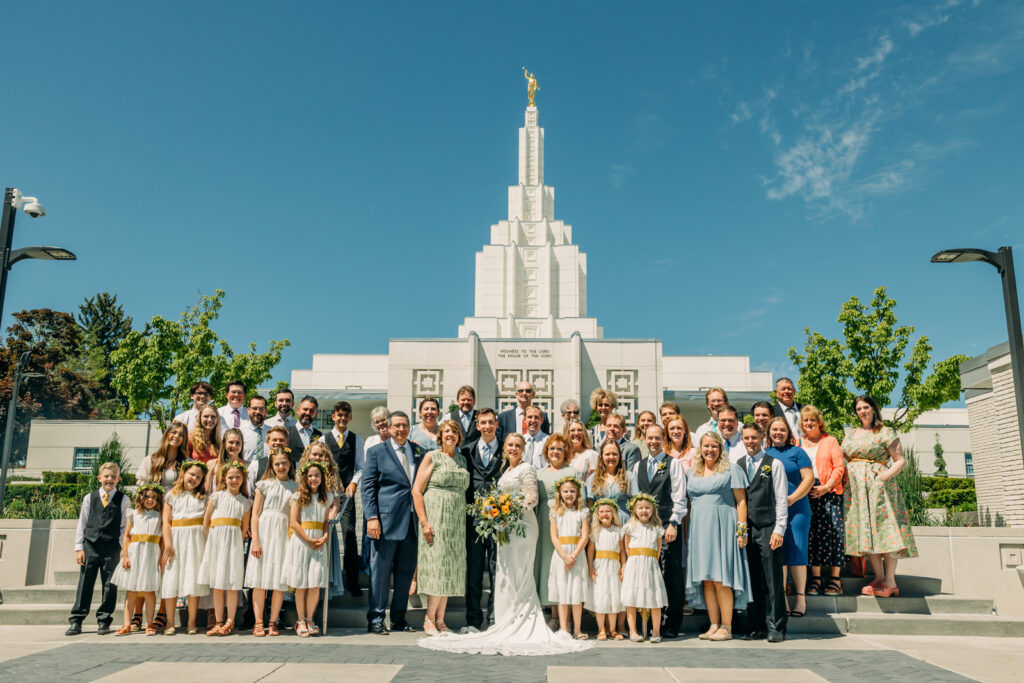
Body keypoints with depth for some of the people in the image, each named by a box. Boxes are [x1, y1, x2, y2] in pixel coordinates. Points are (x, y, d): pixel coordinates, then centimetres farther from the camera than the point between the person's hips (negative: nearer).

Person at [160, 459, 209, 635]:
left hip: (196, 540, 0)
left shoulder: (204, 497, 13)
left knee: (193, 578, -3)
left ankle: (191, 623, 3)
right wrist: (168, 544, -8)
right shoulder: (172, 496, 10)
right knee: (171, 577, -3)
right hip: (176, 539, 0)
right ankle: (170, 623, 6)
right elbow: (166, 521, 3)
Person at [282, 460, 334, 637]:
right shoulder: (299, 496, 1)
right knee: (301, 584, 1)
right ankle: (301, 621, 11)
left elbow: (327, 521, 13)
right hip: (300, 542, -3)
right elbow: (293, 522, -5)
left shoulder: (326, 497, 13)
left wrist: (324, 537, -6)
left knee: (316, 584, -2)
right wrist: (309, 540, -11)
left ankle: (309, 619, 11)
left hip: (319, 544, 3)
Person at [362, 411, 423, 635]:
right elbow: (368, 487, -1)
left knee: (406, 572, 10)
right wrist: (371, 517, -11)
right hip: (386, 521, -4)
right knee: (380, 572, 2)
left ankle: (399, 618, 22)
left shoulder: (418, 452, 12)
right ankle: (375, 620, 13)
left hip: (412, 522, 4)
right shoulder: (376, 452, 3)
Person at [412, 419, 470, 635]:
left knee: (450, 569, 6)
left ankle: (440, 619, 15)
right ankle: (429, 619, 5)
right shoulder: (432, 457, -2)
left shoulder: (462, 459, 14)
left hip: (456, 521, 5)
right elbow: (417, 491, -6)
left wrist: (464, 520, 6)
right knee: (437, 566, -7)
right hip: (435, 518, -5)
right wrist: (424, 522, -14)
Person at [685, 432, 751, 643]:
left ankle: (726, 627, 0)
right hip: (700, 528, 5)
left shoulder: (731, 469, 2)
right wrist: (687, 530, 9)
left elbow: (741, 500, -2)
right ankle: (714, 625, 10)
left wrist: (741, 530, -10)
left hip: (722, 527, -5)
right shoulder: (693, 473, 17)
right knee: (706, 579, 4)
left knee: (721, 579, -6)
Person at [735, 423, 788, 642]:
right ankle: (757, 628, 15)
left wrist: (779, 530, -8)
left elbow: (781, 500, -1)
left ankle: (776, 628, 7)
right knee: (751, 581, 7)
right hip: (745, 531, 4)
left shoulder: (774, 464, 2)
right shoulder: (737, 466, 13)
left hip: (768, 528, -3)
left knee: (773, 581, -1)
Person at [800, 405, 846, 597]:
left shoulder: (830, 441, 9)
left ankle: (834, 579, 0)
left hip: (829, 492, -2)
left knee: (832, 531, -7)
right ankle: (815, 578, 6)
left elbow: (839, 467, 1)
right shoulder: (797, 443, 15)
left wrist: (826, 487, -11)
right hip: (805, 493, 2)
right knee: (811, 534, 0)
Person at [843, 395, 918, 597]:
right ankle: (879, 577, 9)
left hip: (878, 485, -5)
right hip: (856, 488, 5)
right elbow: (843, 460, 21)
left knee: (885, 528, -8)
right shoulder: (851, 435, 18)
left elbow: (900, 460, -2)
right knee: (866, 530, 3)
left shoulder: (886, 433, 2)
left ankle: (890, 582, -5)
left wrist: (887, 474, -17)